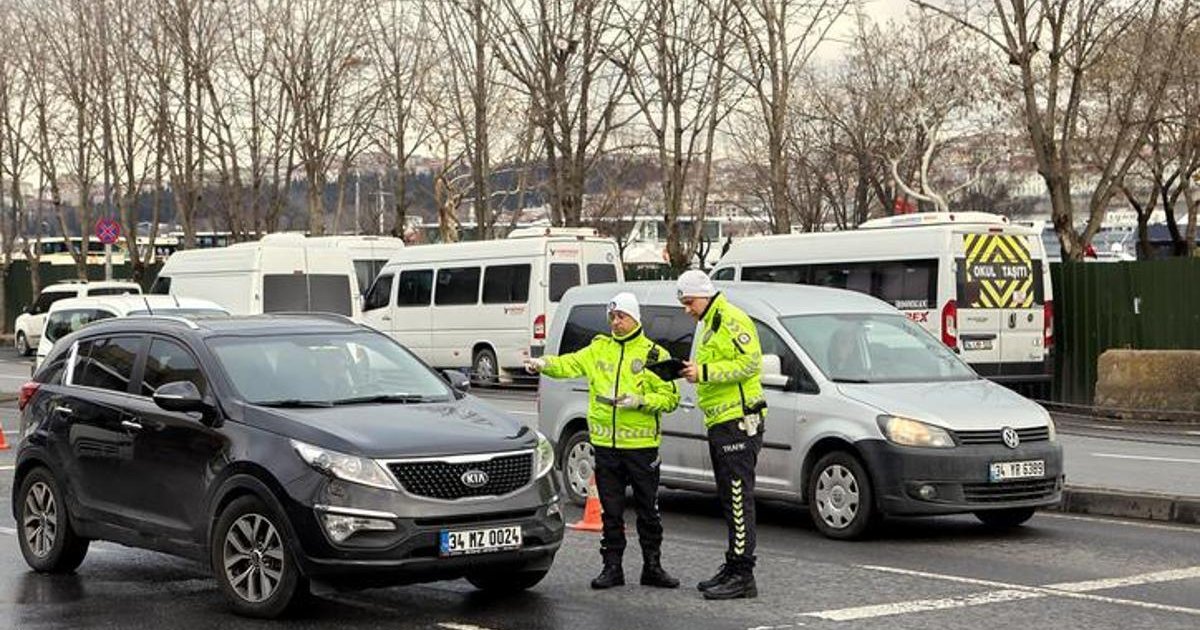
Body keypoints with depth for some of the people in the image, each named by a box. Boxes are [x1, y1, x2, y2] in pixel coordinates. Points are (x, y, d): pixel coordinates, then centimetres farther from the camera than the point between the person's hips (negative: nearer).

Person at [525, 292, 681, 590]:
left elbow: (670, 397, -3)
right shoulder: (599, 348, 11)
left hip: (641, 445, -3)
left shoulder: (654, 354, 0)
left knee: (648, 509, 6)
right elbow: (571, 364, -1)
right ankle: (612, 567, 14)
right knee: (611, 510, 7)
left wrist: (640, 401, -18)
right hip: (606, 444, 3)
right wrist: (544, 364, -20)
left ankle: (652, 567, 16)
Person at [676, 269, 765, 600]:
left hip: (737, 422, -11)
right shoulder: (710, 325, 23)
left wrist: (705, 372, -20)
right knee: (730, 499, 14)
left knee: (739, 499, -10)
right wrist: (695, 371, 9)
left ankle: (742, 576, -10)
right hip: (720, 424, 11)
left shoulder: (732, 320, -10)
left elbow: (749, 363, -19)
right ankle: (733, 567, 20)